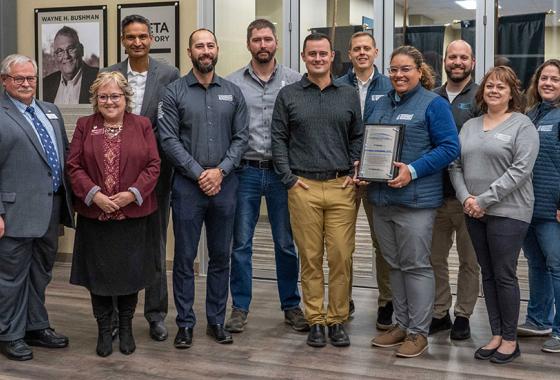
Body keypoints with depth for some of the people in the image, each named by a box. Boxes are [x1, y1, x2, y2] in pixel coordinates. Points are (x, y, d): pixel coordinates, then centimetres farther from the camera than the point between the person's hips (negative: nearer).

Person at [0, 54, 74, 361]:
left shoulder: (50, 111, 14)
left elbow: (64, 156, 18)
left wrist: (68, 197, 11)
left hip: (52, 209, 7)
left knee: (41, 273, 17)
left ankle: (36, 327, 31)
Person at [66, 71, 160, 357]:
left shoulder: (142, 125, 4)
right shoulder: (85, 126, 6)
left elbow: (153, 166, -2)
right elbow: (74, 167, 0)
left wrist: (131, 194, -14)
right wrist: (94, 195, -14)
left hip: (133, 214, 0)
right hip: (94, 215, 1)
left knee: (130, 272, 8)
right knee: (98, 273, 7)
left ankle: (126, 328, 27)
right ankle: (104, 330, 23)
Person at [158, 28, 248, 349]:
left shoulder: (233, 92, 7)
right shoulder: (175, 92, 0)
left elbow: (241, 137, 3)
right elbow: (169, 140, -7)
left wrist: (220, 171, -10)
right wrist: (199, 173, -13)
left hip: (225, 184, 2)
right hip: (188, 185, -2)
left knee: (221, 256, 10)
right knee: (185, 258, 4)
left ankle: (217, 321, 21)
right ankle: (186, 323, 15)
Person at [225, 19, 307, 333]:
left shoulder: (295, 81, 1)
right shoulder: (232, 83, 2)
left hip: (282, 171, 0)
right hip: (245, 172, 0)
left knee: (286, 243, 9)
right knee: (241, 243, 7)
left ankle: (291, 305, 22)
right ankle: (240, 307, 19)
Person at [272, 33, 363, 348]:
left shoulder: (349, 95, 11)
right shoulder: (288, 95, 7)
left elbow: (358, 137, 13)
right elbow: (279, 139, 6)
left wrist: (354, 173, 1)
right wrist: (289, 177, -2)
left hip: (341, 186, 1)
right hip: (303, 186, -1)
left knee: (341, 256, -1)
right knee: (310, 258, 3)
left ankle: (338, 320, 12)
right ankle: (315, 320, 13)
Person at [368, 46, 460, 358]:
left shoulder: (433, 104, -5)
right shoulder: (383, 104, 16)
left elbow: (450, 147, -12)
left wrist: (413, 170, -20)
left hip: (415, 199, -7)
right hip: (382, 197, 7)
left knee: (416, 265, -1)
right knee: (395, 265, 14)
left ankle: (419, 332, 10)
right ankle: (402, 324, 25)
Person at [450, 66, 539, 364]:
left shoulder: (522, 125, -3)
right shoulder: (470, 126, 14)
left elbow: (520, 169, -14)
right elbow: (455, 165, 10)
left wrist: (485, 200, -17)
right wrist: (466, 198, -7)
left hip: (507, 212, -5)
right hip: (475, 213, 6)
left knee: (504, 275, -1)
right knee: (488, 274, 10)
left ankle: (510, 339, 12)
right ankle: (496, 335, 20)